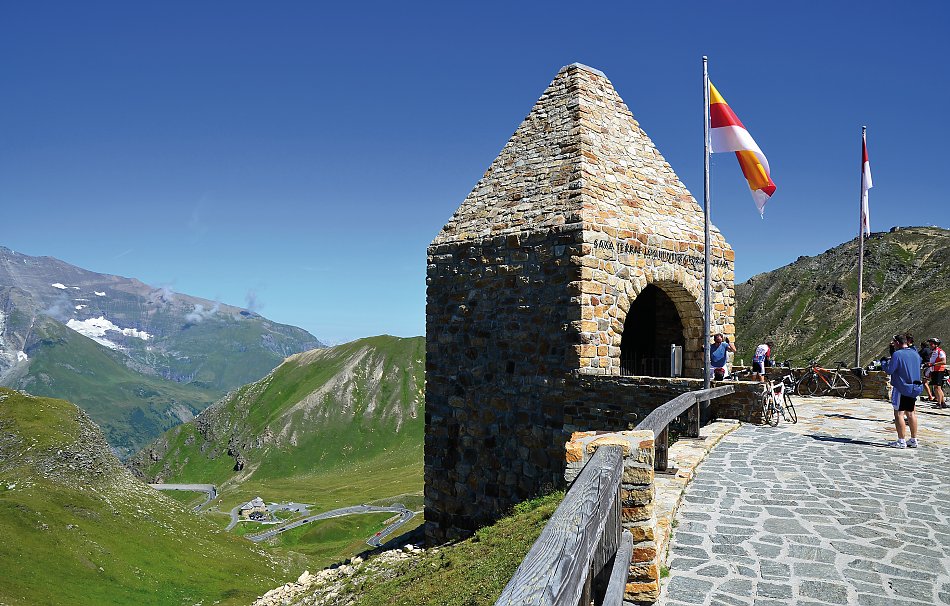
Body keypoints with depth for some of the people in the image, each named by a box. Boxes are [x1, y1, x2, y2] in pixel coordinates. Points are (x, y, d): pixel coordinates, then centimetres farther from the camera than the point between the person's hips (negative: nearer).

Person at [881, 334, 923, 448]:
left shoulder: (897, 354, -15)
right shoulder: (915, 354, 9)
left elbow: (889, 370, -15)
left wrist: (883, 361, 4)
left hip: (901, 388, -8)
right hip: (913, 388, 8)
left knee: (899, 413, -3)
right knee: (910, 413, 15)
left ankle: (901, 441, -5)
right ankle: (913, 440, 20)